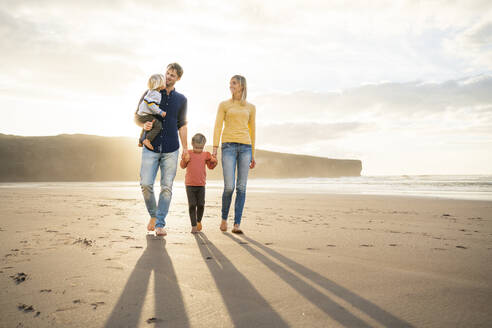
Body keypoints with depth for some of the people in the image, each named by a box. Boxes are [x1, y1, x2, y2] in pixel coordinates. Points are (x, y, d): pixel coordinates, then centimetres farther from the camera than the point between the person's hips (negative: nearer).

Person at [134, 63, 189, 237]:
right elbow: (136, 116, 12)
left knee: (167, 187, -3)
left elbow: (182, 125, 14)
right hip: (151, 147, 0)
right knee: (146, 184, -9)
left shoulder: (181, 99, 11)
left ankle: (160, 224, 5)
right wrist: (143, 124, -11)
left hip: (171, 150, 1)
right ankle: (153, 215, 16)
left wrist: (185, 148, 7)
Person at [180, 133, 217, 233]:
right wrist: (184, 159, -11)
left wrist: (214, 162, -10)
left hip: (201, 185, 1)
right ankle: (194, 226, 4)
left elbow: (210, 166, 11)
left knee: (201, 204, 0)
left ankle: (199, 221, 27)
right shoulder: (188, 153, 3)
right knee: (192, 205, -4)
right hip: (190, 184, -1)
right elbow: (182, 166, 9)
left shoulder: (206, 155, 5)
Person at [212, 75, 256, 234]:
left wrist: (252, 155, 15)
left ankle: (237, 224, -1)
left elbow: (252, 130, 17)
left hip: (245, 147, 2)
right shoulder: (224, 105, 11)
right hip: (229, 146, -2)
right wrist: (215, 148, -9)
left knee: (241, 187, -5)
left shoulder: (251, 107, 15)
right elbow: (218, 127, 3)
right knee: (229, 187, -11)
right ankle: (224, 218, 15)